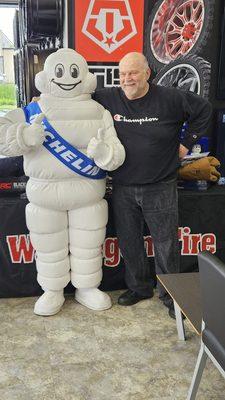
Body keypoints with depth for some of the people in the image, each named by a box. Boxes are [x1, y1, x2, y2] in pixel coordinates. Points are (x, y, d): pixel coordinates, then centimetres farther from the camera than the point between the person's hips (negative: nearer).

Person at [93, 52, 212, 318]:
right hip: (123, 189, 3)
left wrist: (187, 142, 4)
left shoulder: (171, 99, -6)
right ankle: (139, 287, 35)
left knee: (166, 244, 5)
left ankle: (170, 294, 24)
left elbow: (203, 110, 8)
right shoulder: (107, 99, -2)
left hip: (160, 188, -2)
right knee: (129, 242, 14)